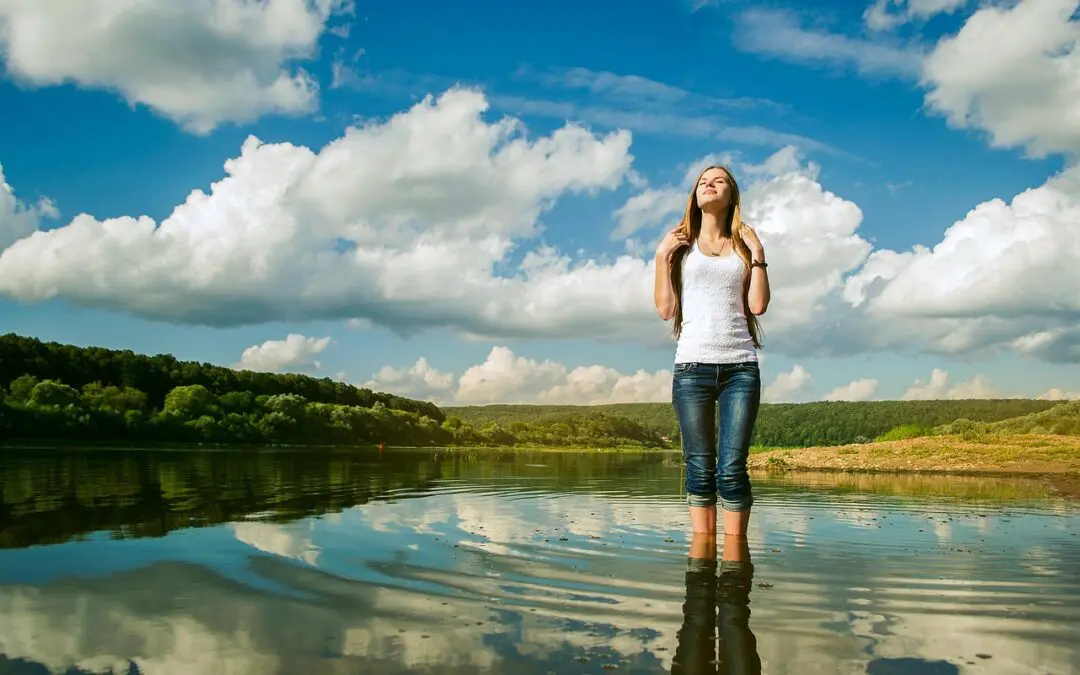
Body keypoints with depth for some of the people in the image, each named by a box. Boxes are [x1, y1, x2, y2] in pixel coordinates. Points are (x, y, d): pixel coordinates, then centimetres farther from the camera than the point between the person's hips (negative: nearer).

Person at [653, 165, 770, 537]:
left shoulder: (744, 245, 15)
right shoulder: (680, 244, 12)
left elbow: (758, 305, 5)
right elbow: (666, 309, 5)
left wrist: (758, 253, 3)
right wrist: (662, 257, -1)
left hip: (740, 365, 1)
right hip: (692, 364, 0)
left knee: (732, 468, -7)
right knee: (700, 468, -2)